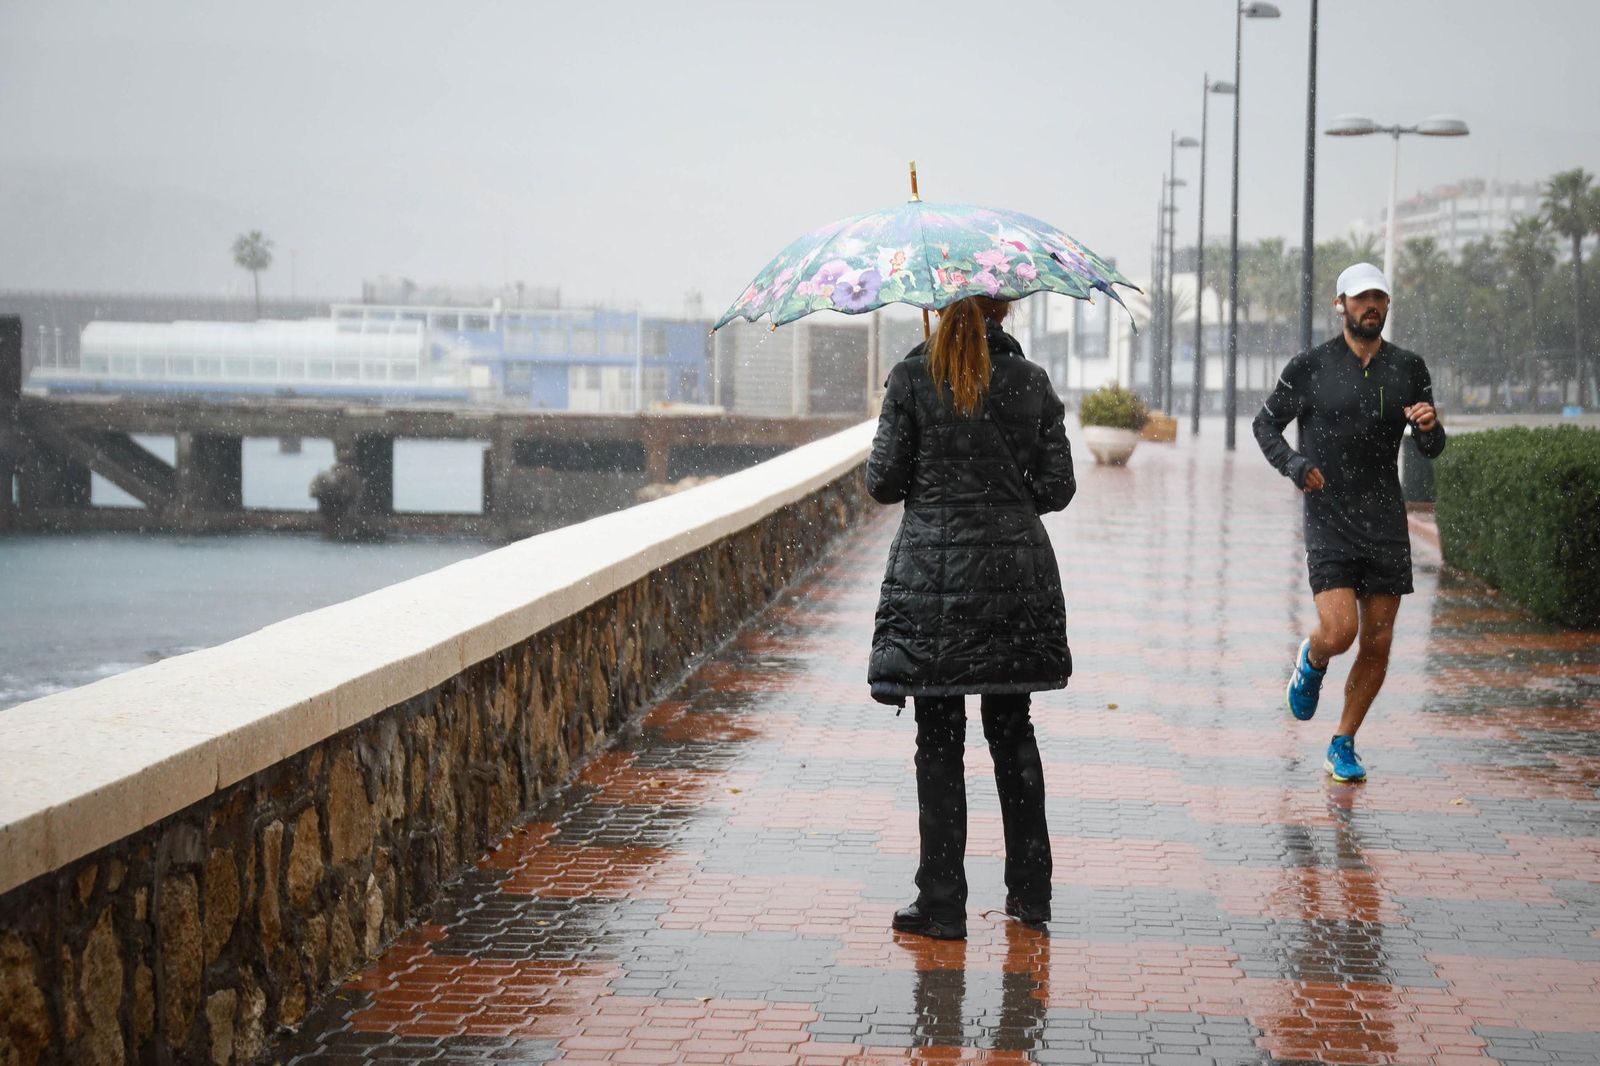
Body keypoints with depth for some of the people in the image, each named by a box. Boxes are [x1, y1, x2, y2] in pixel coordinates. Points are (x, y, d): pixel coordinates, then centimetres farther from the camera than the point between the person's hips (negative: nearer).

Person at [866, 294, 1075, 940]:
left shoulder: (912, 378, -6)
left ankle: (942, 903, 2)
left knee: (939, 742, 2)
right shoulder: (1031, 383, 1)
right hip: (1015, 576, 3)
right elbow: (1057, 488, 2)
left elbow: (883, 482, -6)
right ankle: (1030, 893, 18)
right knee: (1013, 732, 14)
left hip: (934, 579, -3)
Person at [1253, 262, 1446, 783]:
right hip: (1328, 521, -3)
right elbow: (1266, 423, 8)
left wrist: (1430, 426, -15)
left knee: (1377, 645, 3)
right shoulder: (1310, 367, -2)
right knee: (1339, 631, -18)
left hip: (1386, 522, 3)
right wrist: (1292, 464, -11)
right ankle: (1311, 660, 20)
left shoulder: (1409, 368, 6)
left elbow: (1432, 449, 10)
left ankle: (1343, 746, 20)